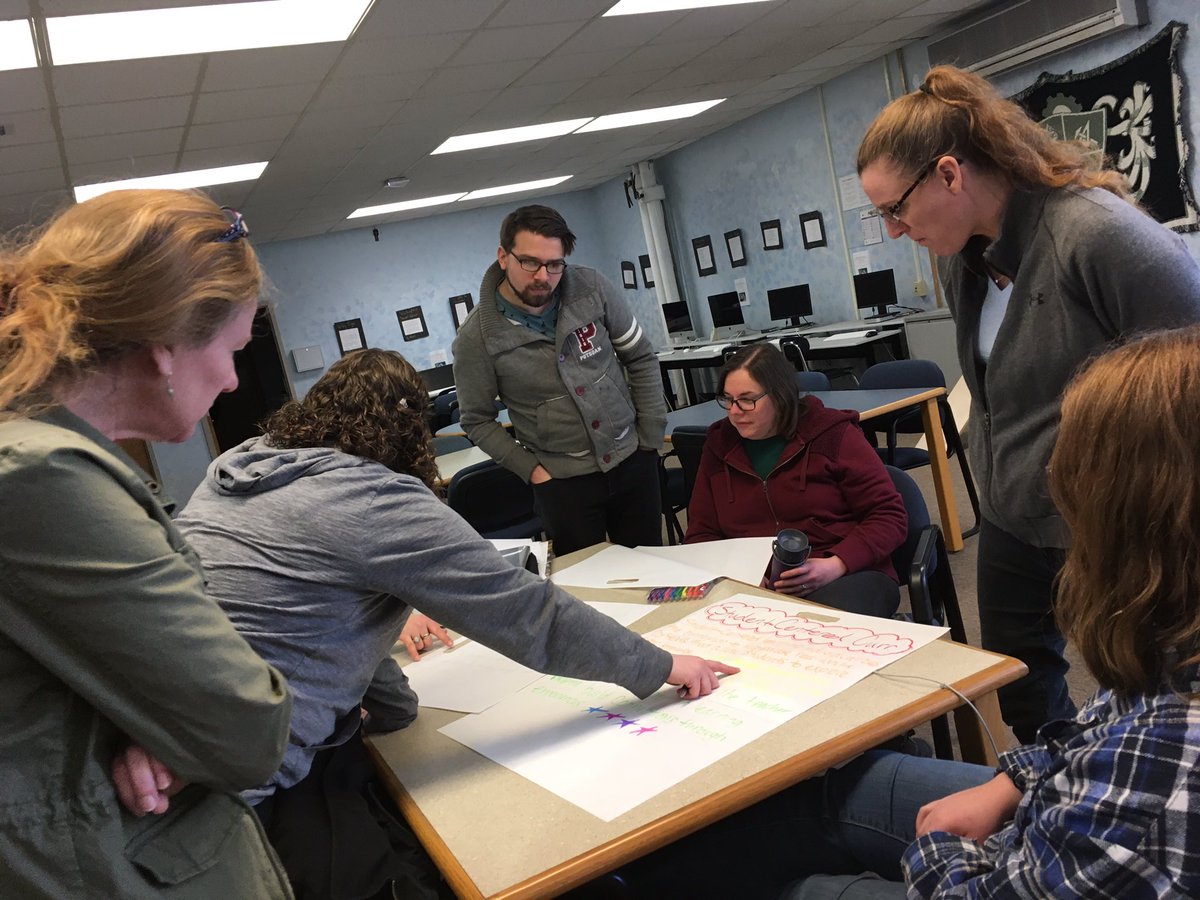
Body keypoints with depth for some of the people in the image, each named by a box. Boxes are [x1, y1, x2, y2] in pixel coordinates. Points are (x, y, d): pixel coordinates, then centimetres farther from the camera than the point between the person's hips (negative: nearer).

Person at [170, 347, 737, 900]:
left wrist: (381, 626, 28)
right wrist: (658, 667, -1)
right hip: (255, 792, -8)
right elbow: (527, 611, -12)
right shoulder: (378, 501, -16)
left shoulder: (238, 466, 7)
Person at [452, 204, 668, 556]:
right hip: (563, 480, -2)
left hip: (632, 460, 3)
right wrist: (531, 469, -8)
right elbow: (478, 421, -2)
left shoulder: (591, 288, -8)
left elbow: (641, 359, 2)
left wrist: (651, 438, 1)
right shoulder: (476, 338, -14)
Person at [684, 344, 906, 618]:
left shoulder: (832, 433, 1)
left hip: (846, 576, -2)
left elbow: (890, 517, 0)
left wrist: (835, 565, -17)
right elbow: (700, 534, 18)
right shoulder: (719, 445, 12)